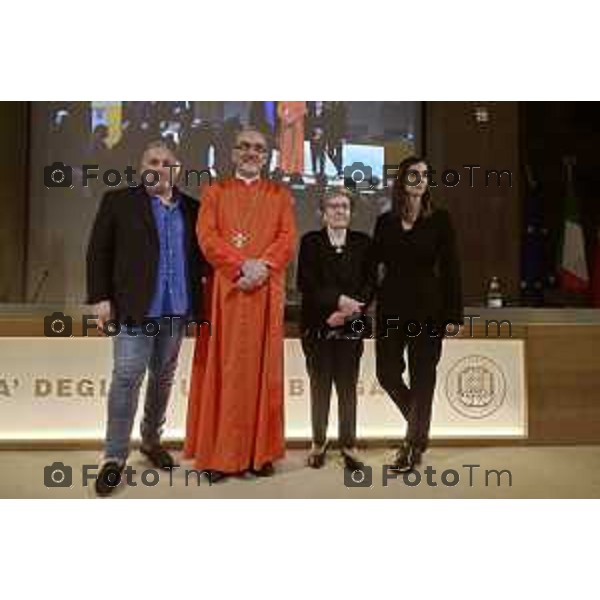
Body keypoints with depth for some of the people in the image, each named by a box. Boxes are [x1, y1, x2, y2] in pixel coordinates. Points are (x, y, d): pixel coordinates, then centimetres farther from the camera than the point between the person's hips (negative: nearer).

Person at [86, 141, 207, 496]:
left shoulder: (192, 208, 11)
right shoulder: (119, 201, 3)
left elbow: (201, 253, 11)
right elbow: (98, 251, 0)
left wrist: (203, 296, -1)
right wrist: (101, 297, -7)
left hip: (176, 308, 4)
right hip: (134, 306, -3)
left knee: (163, 378, 13)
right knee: (127, 377, -7)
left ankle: (152, 440, 29)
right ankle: (115, 457, 2)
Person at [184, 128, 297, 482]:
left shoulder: (280, 194, 15)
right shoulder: (215, 191, 13)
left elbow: (287, 238, 2)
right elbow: (207, 236, -1)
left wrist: (261, 266, -15)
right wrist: (242, 265, -15)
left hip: (266, 291, 1)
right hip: (225, 289, 0)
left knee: (262, 368, 2)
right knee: (223, 368, -1)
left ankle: (261, 452, 8)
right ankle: (220, 453, 4)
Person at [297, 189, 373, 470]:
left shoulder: (363, 242, 8)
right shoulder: (310, 241, 4)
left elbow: (369, 284, 2)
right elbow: (305, 283, -6)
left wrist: (347, 310, -12)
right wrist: (339, 300, -16)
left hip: (350, 327, 1)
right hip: (318, 326, -1)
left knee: (348, 387, 4)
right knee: (320, 386, 6)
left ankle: (348, 445, 13)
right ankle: (318, 442, 18)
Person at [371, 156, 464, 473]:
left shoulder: (439, 220, 0)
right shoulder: (385, 221, 7)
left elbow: (450, 269, -3)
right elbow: (372, 264, 8)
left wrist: (454, 315, -7)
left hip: (427, 308, -2)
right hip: (391, 307, 3)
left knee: (422, 377, 1)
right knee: (387, 373, 4)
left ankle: (415, 442, 18)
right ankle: (418, 426, 31)